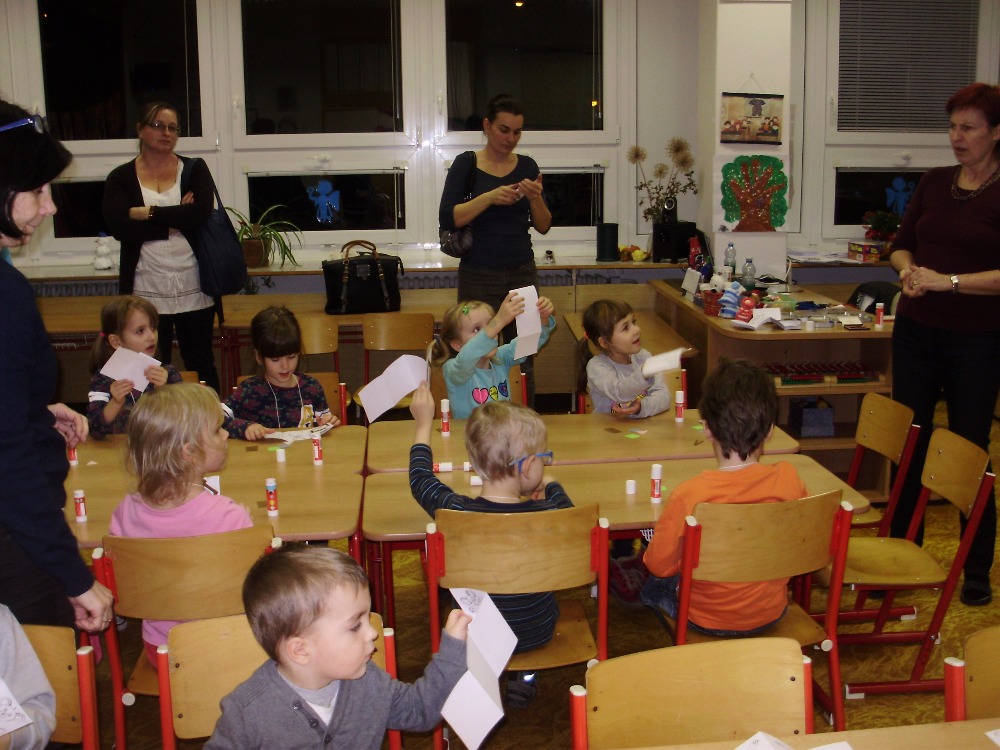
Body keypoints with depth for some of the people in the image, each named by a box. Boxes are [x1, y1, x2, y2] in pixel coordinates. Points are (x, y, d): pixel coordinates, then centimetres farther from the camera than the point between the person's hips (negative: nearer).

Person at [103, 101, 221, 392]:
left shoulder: (194, 169, 8)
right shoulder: (121, 178, 7)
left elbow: (202, 212, -10)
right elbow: (118, 226, -10)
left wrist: (148, 213, -10)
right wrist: (176, 220, -10)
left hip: (193, 288, 0)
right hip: (146, 289, 0)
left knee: (201, 366, 5)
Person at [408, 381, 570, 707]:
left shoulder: (455, 510, -26)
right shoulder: (549, 514, -28)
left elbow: (420, 479, -3)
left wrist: (423, 423, 8)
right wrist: (551, 485, 14)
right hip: (537, 634, 0)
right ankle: (524, 678, 34)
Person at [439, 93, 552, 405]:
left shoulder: (527, 166, 8)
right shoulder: (466, 164, 0)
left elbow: (543, 226, 6)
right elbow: (448, 219, -11)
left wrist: (535, 198, -13)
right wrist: (490, 197, -22)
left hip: (521, 273, 3)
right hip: (478, 275, -2)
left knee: (523, 360, 4)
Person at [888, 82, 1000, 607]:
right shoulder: (934, 182, 9)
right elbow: (901, 244, 13)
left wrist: (949, 280, -21)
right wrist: (908, 271, -7)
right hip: (917, 332, 4)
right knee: (907, 445, 7)